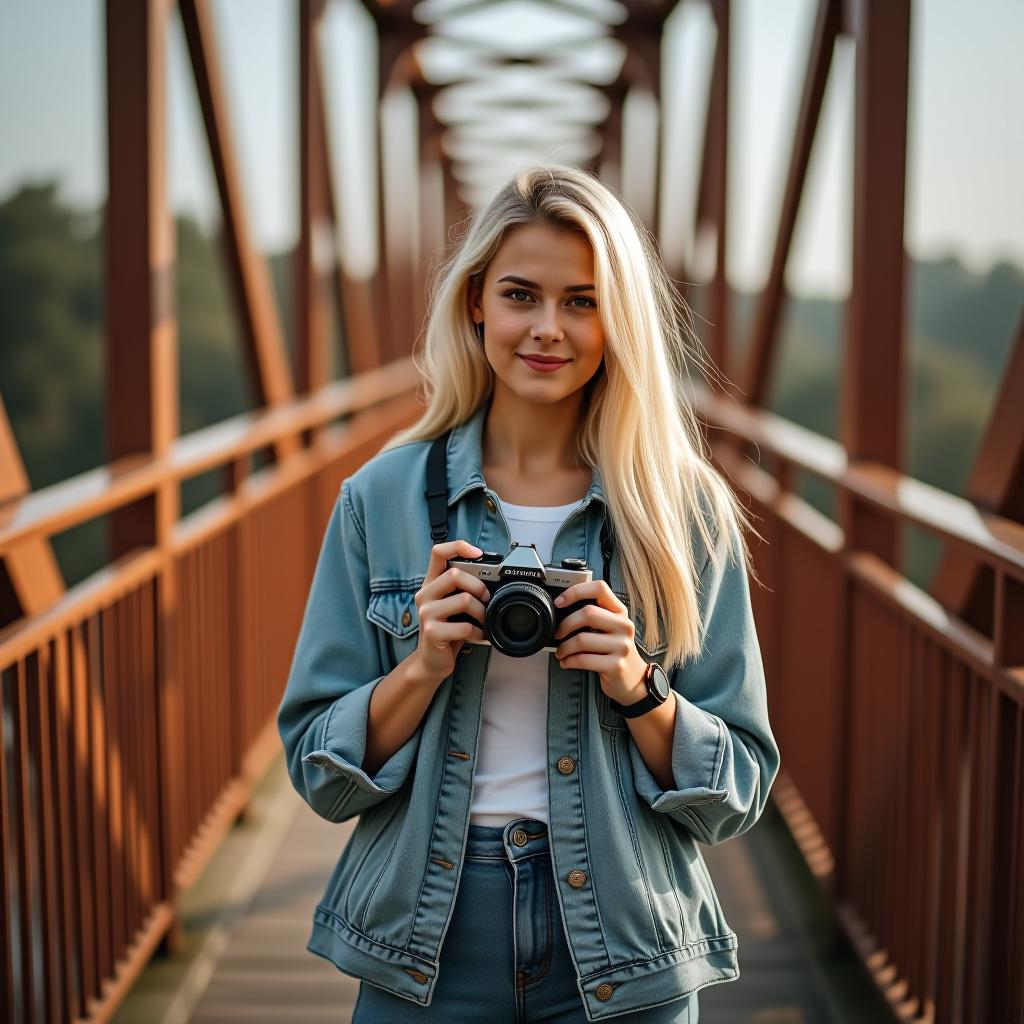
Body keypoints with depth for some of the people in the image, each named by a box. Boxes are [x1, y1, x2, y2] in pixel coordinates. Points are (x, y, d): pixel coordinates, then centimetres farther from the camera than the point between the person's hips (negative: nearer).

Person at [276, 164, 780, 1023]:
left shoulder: (684, 508, -4)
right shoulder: (382, 499, -2)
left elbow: (740, 789, -1)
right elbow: (320, 771, 0)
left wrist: (636, 687, -17)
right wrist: (423, 669, -16)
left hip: (623, 951, 0)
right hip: (427, 945, 1)